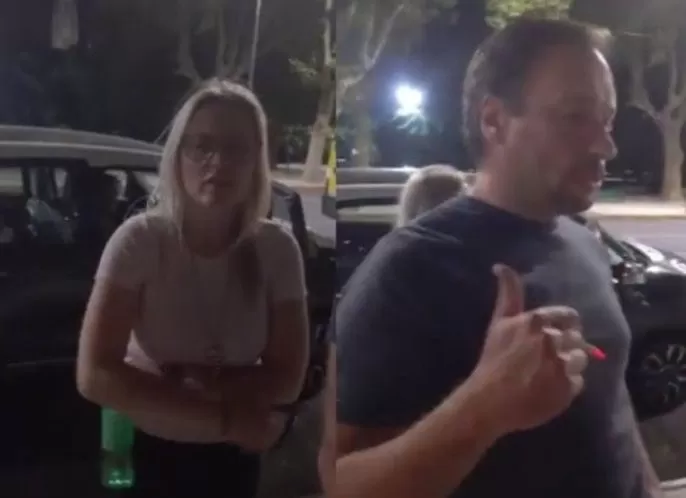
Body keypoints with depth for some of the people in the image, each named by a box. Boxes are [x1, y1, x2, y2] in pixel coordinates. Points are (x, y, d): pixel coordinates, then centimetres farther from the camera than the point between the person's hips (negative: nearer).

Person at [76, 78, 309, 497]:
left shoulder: (277, 247, -14)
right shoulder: (140, 239, -20)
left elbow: (287, 379, -12)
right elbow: (95, 375, -26)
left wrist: (195, 382, -27)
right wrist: (223, 419, -27)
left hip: (234, 454, 2)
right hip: (147, 448, -1)